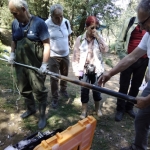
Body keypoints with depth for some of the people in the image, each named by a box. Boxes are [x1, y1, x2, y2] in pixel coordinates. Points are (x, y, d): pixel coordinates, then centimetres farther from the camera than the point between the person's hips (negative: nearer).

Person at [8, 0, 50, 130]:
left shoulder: (39, 23, -11)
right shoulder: (15, 23, 6)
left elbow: (46, 45, -13)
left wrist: (44, 64, -18)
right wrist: (12, 54, 2)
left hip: (36, 65, -6)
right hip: (20, 64, 7)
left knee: (39, 91, 5)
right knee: (24, 89, 19)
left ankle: (42, 116, 25)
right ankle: (31, 109, 43)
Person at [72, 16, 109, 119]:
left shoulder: (99, 38, 1)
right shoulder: (80, 39, -3)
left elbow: (105, 50, -13)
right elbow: (76, 56, -3)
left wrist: (98, 37, -17)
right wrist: (77, 71, -5)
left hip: (96, 69, 1)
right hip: (84, 70, -1)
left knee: (97, 89, 14)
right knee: (84, 90, 8)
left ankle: (98, 108, 37)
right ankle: (84, 111, 27)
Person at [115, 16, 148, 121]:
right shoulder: (130, 21, 1)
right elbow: (121, 39, 2)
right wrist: (119, 52, -4)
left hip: (143, 61, 3)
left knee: (136, 86, 11)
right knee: (124, 86, 3)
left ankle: (129, 107, 29)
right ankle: (120, 109, 18)